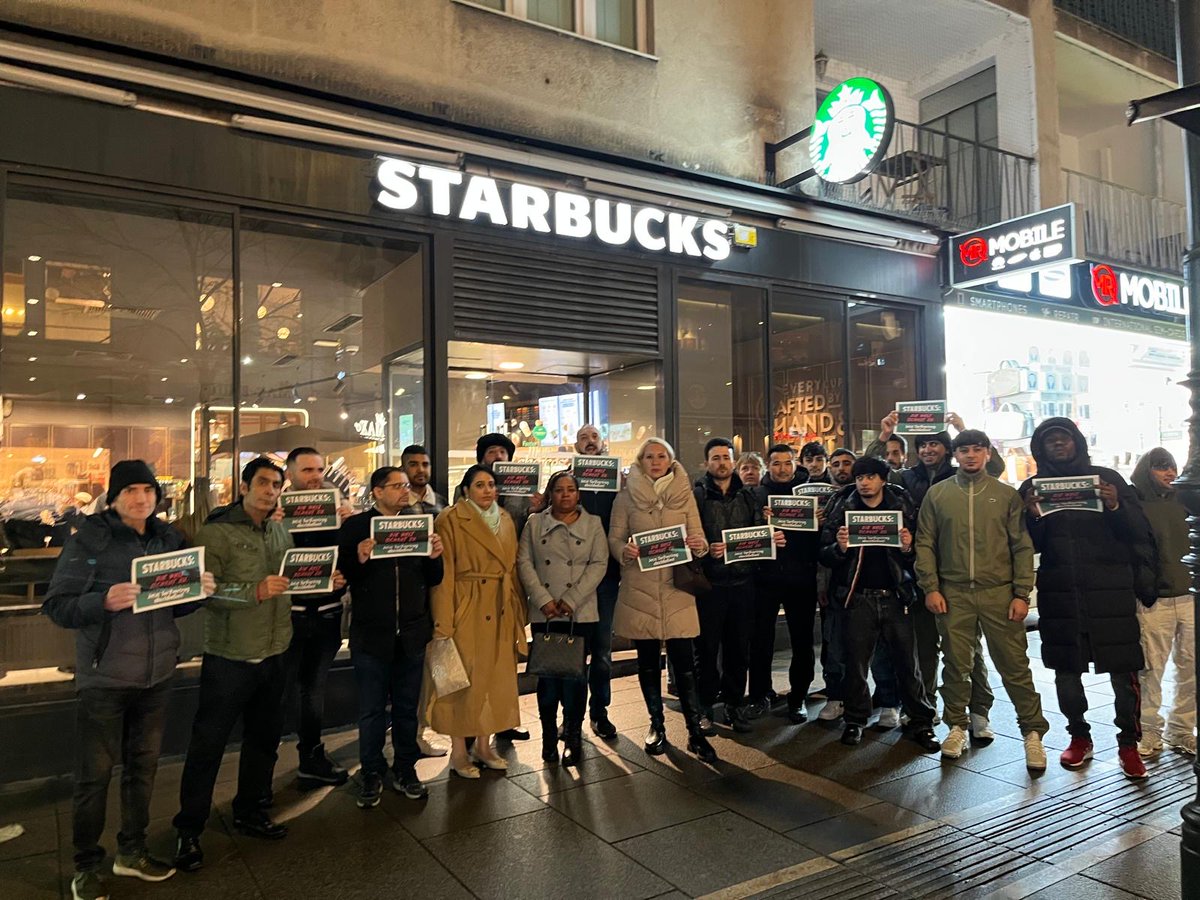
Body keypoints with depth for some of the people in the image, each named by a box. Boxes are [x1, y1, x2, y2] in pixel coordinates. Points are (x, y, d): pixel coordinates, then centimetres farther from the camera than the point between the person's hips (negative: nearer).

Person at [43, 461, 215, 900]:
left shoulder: (168, 538, 4)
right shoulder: (89, 539, -11)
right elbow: (56, 605, -14)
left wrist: (198, 590, -9)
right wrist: (104, 601, -31)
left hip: (156, 675, 5)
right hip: (104, 678, -5)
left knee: (143, 766, 16)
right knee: (94, 774, 7)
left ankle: (131, 851, 34)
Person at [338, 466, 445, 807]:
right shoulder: (355, 526, -4)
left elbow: (433, 580, 8)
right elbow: (342, 576, -7)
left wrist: (435, 558, -12)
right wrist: (359, 560, -25)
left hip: (412, 634, 3)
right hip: (371, 635, -3)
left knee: (407, 708, 15)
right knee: (371, 711, 9)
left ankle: (405, 770, 30)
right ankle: (372, 774, 26)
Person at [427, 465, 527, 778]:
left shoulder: (505, 520, 10)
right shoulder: (450, 520, -9)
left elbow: (512, 569, 11)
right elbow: (443, 574, -12)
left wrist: (517, 614, 9)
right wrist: (443, 623, -15)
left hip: (499, 612, 6)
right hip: (466, 611, -6)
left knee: (495, 677, 12)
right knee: (464, 679, 3)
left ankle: (483, 746, 26)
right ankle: (459, 752, 17)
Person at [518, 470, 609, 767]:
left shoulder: (593, 524, 6)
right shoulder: (535, 524, 8)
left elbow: (599, 564, -2)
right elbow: (524, 563, 2)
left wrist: (572, 599, -10)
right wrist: (543, 600, -10)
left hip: (580, 614, -1)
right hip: (543, 614, 1)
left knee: (575, 675, 1)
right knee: (546, 675, 4)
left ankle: (573, 737, 13)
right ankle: (549, 737, 17)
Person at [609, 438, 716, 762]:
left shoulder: (685, 494, 7)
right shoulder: (626, 496, 3)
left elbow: (698, 536, 6)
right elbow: (614, 538, 2)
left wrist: (699, 546, -17)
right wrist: (624, 551, -19)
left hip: (676, 587, 0)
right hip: (639, 589, 0)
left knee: (684, 662, -2)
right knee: (648, 661, 10)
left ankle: (695, 732, 8)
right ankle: (657, 725, 25)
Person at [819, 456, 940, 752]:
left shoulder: (902, 508, 5)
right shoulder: (842, 511, 3)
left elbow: (916, 559, 6)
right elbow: (824, 555, -1)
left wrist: (907, 548, -15)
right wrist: (839, 548, -20)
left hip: (895, 597, 1)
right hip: (857, 598, 0)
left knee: (907, 662, 4)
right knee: (856, 663, 5)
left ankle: (921, 723, 17)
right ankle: (855, 720, 20)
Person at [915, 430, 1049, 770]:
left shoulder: (1007, 495, 6)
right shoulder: (937, 494, 7)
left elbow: (1022, 547, 4)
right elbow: (925, 544, 5)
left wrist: (1021, 594, -3)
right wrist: (930, 588, -3)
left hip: (999, 592, -1)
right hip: (953, 593, 1)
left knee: (1014, 665, 2)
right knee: (956, 664, 8)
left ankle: (1033, 732, 16)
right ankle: (957, 726, 23)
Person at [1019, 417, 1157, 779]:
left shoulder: (1107, 478, 7)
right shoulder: (1032, 488, 8)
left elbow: (1140, 533, 4)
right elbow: (1030, 545, 6)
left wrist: (1115, 507, -14)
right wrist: (1033, 517, -13)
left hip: (1110, 592, -1)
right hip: (1059, 596, 1)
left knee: (1123, 671, -2)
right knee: (1065, 671, 7)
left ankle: (1129, 744, 14)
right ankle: (1079, 737, 24)